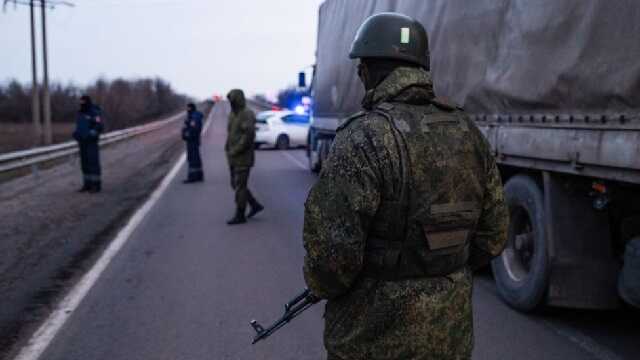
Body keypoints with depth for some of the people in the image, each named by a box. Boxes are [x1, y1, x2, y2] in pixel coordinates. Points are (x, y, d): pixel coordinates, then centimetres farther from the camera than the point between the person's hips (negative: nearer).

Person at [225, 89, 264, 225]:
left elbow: (248, 136, -23)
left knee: (240, 186, -4)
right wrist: (228, 149, 5)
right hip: (233, 158, 9)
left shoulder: (247, 115, -15)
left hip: (243, 158, -9)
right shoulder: (233, 115, 12)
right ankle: (255, 205, 24)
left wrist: (235, 151, -19)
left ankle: (240, 216, 3)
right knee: (236, 184, 13)